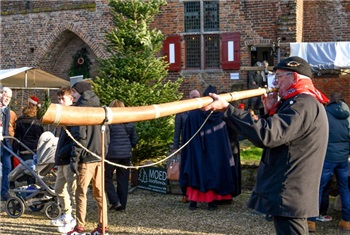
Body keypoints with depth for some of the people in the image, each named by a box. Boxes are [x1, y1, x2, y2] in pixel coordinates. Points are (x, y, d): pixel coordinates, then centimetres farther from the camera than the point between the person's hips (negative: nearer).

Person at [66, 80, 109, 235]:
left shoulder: (81, 108, -7)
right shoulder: (98, 109, 15)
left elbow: (79, 136, -15)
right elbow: (106, 134, 16)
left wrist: (74, 158, -13)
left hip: (86, 158, -7)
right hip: (99, 157, 7)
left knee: (81, 193, 1)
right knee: (99, 193, 9)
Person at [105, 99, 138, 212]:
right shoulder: (130, 123, 5)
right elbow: (135, 139, 9)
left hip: (112, 154, -5)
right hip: (126, 155, 5)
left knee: (107, 178, 10)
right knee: (123, 180, 11)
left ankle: (115, 201, -1)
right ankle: (122, 205, 14)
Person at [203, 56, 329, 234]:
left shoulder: (304, 105, -19)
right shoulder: (303, 103, 18)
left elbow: (266, 134, -32)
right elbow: (277, 135, 17)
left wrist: (227, 109, -31)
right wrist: (271, 112, 2)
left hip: (289, 197, -11)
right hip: (292, 195, 11)